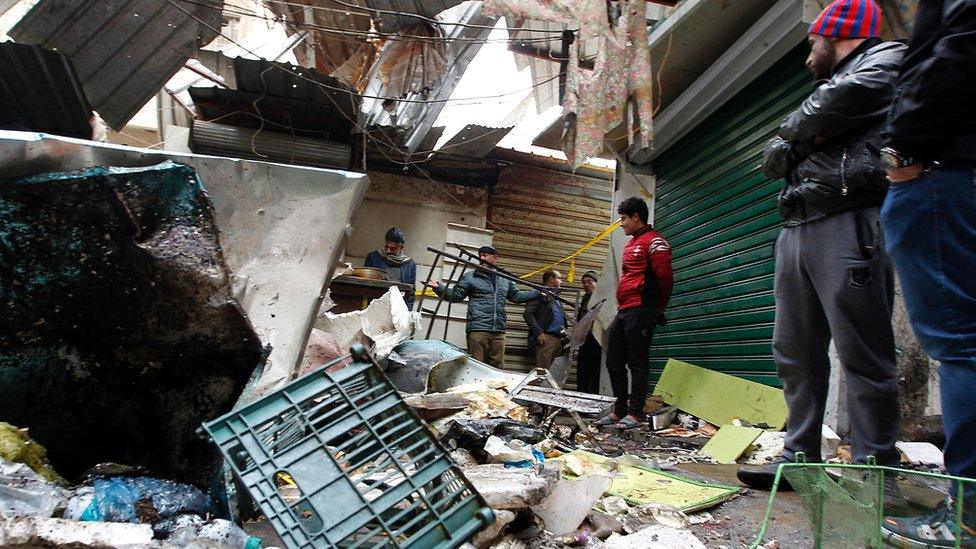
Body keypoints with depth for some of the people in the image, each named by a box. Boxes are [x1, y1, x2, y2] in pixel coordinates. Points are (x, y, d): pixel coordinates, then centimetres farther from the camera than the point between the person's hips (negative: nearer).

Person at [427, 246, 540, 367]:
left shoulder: (505, 280, 17)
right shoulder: (470, 277, 4)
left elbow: (517, 296, 25)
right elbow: (455, 296, 4)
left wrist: (539, 292, 20)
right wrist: (438, 288, -11)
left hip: (499, 332, 4)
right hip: (477, 329, -4)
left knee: (498, 366, 7)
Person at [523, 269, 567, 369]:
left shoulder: (556, 298, 25)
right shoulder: (541, 294, -1)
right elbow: (527, 313, -12)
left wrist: (564, 334, 13)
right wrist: (538, 333, -18)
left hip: (558, 338, 9)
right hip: (546, 337, -8)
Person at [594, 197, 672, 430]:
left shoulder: (654, 242, -7)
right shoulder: (632, 243, 23)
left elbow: (665, 278, -11)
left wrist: (656, 309, 1)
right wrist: (622, 306, 16)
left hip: (640, 312, -10)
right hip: (623, 312, 10)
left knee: (637, 364, -4)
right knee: (614, 363, 11)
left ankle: (636, 414, 3)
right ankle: (619, 411, 19)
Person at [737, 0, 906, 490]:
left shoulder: (886, 60, 8)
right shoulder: (828, 89, 31)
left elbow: (842, 102, -13)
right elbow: (772, 159, 20)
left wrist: (795, 130, 5)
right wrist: (806, 136, 0)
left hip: (849, 224, -9)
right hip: (797, 229, 9)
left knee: (862, 354, -7)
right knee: (794, 353, 6)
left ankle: (874, 469, 1)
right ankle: (800, 458, 13)